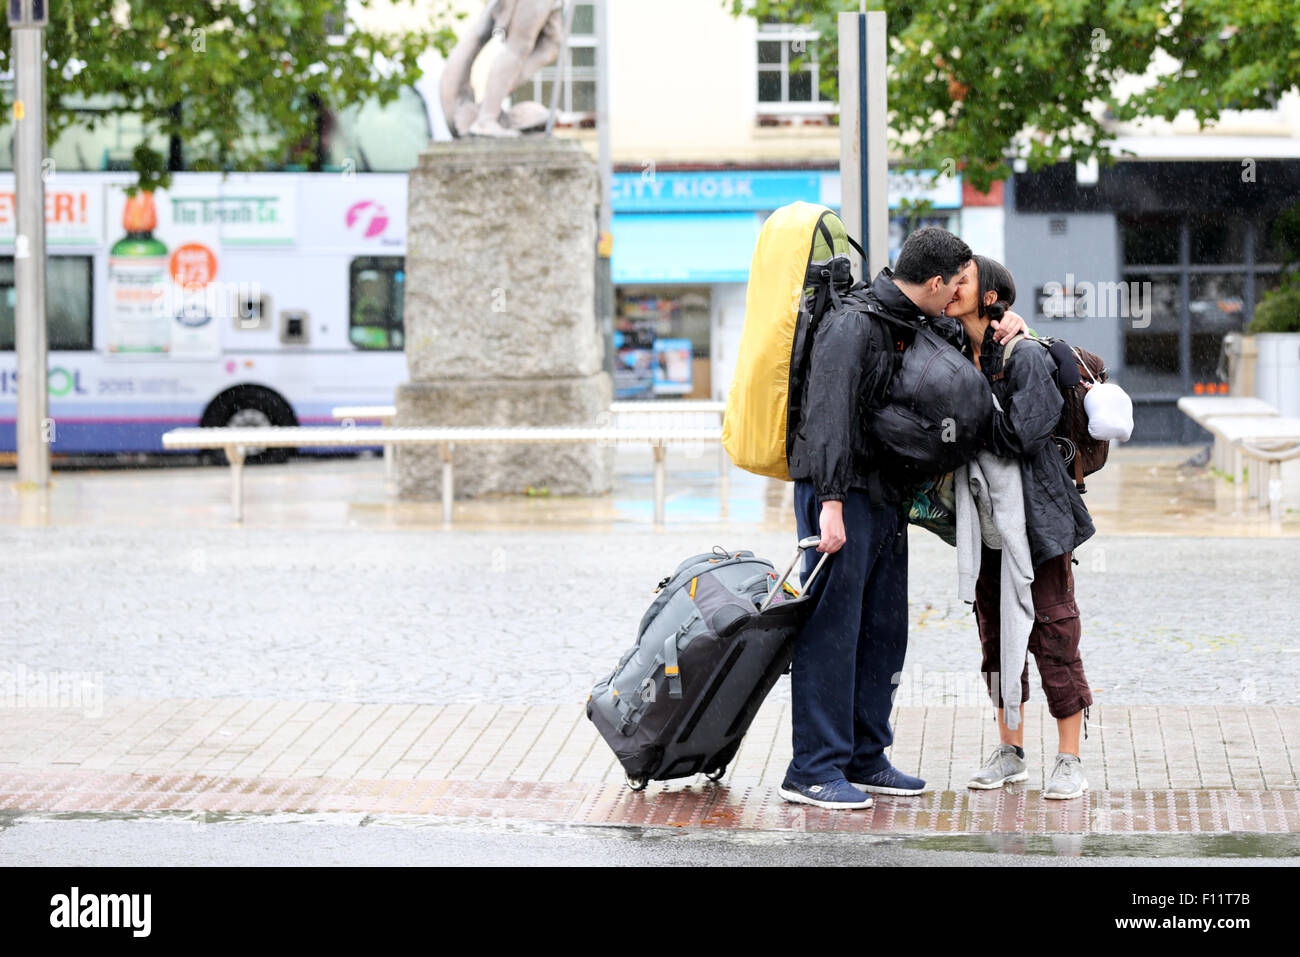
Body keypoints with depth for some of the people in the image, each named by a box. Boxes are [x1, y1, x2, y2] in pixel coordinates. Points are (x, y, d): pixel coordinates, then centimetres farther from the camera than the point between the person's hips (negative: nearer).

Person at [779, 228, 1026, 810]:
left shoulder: (914, 325, 14)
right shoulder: (853, 327, -15)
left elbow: (963, 334, 34)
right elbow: (830, 415, -23)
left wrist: (1004, 323, 11)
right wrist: (830, 503, -30)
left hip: (886, 498, 10)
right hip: (840, 494, -10)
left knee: (883, 632, 11)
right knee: (831, 629, -9)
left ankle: (865, 760, 19)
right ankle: (812, 770, -6)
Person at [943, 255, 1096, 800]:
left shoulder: (1025, 357, -13)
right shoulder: (959, 357, 8)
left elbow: (1019, 436, -20)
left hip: (1037, 511, -7)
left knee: (1053, 632, -4)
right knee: (995, 633, 11)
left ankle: (1069, 761, 1)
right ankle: (1010, 752, 22)